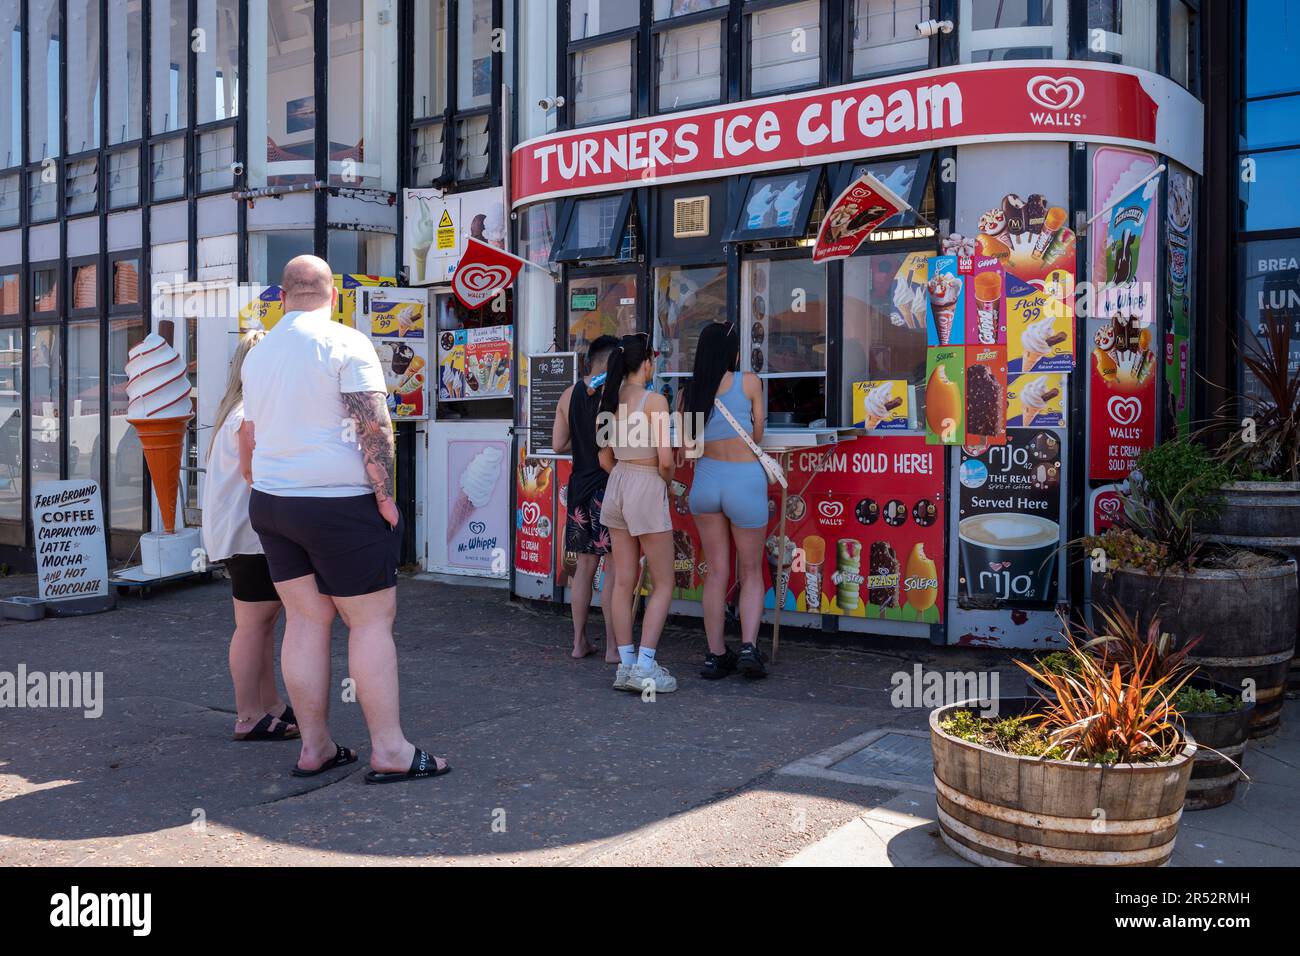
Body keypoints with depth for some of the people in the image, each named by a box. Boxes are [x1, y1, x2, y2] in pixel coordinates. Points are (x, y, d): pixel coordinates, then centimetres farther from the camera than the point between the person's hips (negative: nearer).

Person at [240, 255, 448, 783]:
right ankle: (389, 750, 1)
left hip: (271, 503, 7)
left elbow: (248, 440, 18)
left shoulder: (258, 353, 13)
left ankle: (314, 747, 14)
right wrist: (385, 494, -11)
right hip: (339, 503, -7)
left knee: (305, 621, 10)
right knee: (372, 621, -1)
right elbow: (374, 426, -17)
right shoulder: (345, 343, -9)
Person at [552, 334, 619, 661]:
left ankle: (579, 641, 20)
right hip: (610, 485, -6)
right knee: (614, 566, 1)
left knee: (584, 565, 14)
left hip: (580, 486, 6)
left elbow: (558, 444, 6)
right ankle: (612, 647, 5)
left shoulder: (569, 395, 7)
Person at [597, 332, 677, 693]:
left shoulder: (609, 401, 6)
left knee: (623, 581, 11)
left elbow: (605, 458, 11)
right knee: (664, 583, 3)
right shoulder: (655, 401, -14)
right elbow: (665, 459, -17)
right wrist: (666, 483, 2)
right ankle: (644, 667, -3)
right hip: (647, 487, -7)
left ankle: (626, 664, 15)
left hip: (617, 485, 7)